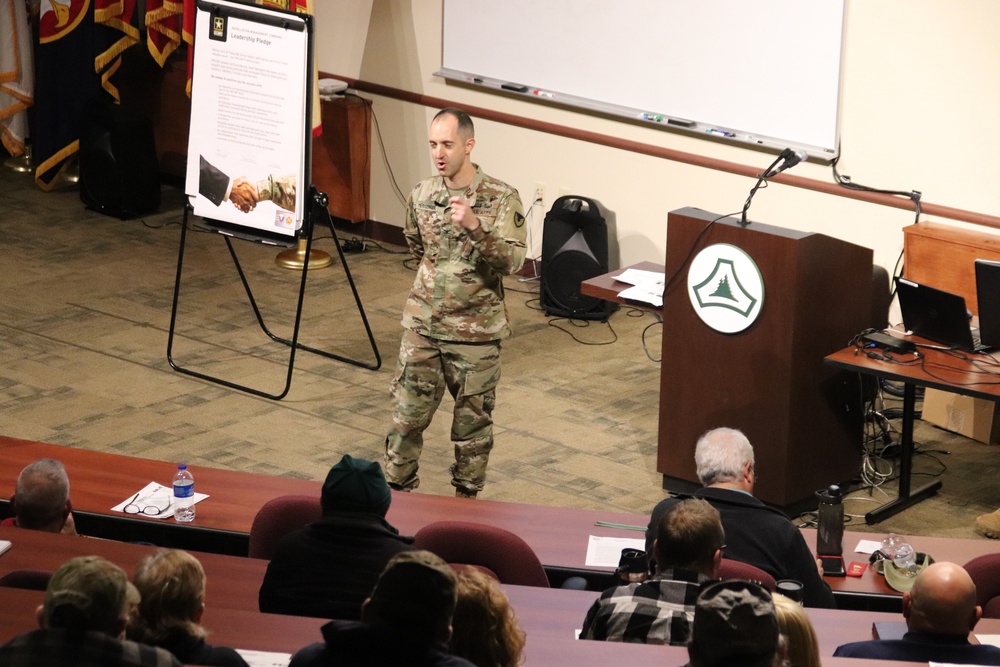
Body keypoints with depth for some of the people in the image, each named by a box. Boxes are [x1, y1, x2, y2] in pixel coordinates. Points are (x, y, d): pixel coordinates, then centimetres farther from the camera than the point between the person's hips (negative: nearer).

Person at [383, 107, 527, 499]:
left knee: (473, 422, 9)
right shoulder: (422, 195, 1)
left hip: (476, 331, -3)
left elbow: (512, 262, -22)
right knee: (406, 415, 6)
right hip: (422, 325, 3)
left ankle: (467, 498, 24)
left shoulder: (501, 198, -12)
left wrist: (475, 226, -34)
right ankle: (398, 492, 21)